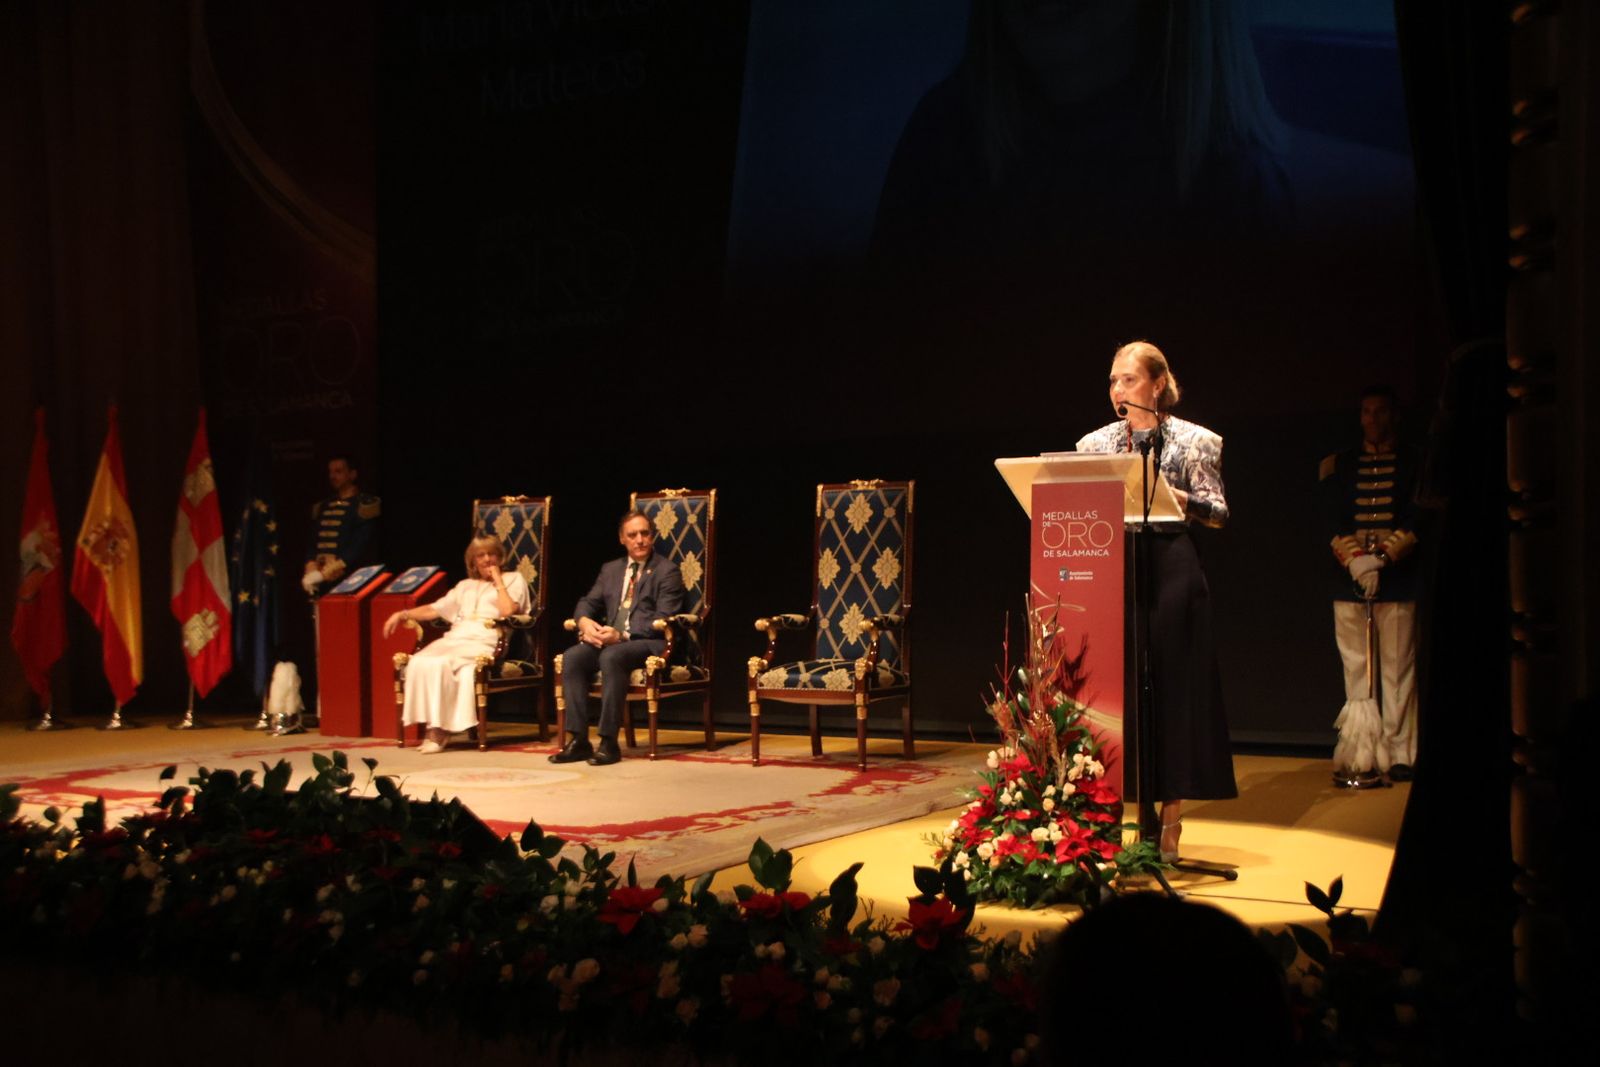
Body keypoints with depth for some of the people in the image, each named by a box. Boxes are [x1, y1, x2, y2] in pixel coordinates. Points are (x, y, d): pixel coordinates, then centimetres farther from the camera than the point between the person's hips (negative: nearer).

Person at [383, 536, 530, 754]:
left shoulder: (513, 579, 15)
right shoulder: (466, 585, 30)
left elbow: (508, 611, -4)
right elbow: (435, 609, 25)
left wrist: (497, 580, 4)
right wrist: (403, 614, 14)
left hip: (483, 642, -5)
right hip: (454, 638, 5)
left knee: (442, 664, -33)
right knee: (420, 662, -28)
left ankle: (440, 730, -27)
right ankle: (433, 726, -27)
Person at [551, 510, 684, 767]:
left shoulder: (667, 571, 2)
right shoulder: (610, 570, 21)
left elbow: (662, 620, -8)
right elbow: (587, 603, 18)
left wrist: (623, 635, -20)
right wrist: (585, 622, -8)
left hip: (649, 643, -5)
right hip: (611, 639, 6)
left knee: (611, 657, -36)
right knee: (572, 657, -23)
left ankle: (609, 742, -31)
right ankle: (578, 740, -22)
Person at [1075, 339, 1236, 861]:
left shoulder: (1192, 440, 1)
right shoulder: (1094, 443, 12)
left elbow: (1218, 512, -2)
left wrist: (1173, 495, -18)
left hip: (1169, 570, -3)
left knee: (1172, 690, -2)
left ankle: (1169, 822, 6)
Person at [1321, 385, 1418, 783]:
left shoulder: (1412, 462, 8)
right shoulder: (1339, 465, 15)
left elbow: (1416, 520, 0)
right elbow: (1330, 521, 7)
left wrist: (1383, 556, -13)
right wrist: (1354, 559, -8)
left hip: (1397, 577, -2)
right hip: (1348, 579, 2)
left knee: (1398, 669, -4)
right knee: (1357, 672, 0)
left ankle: (1400, 754, 1)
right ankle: (1361, 758, 2)